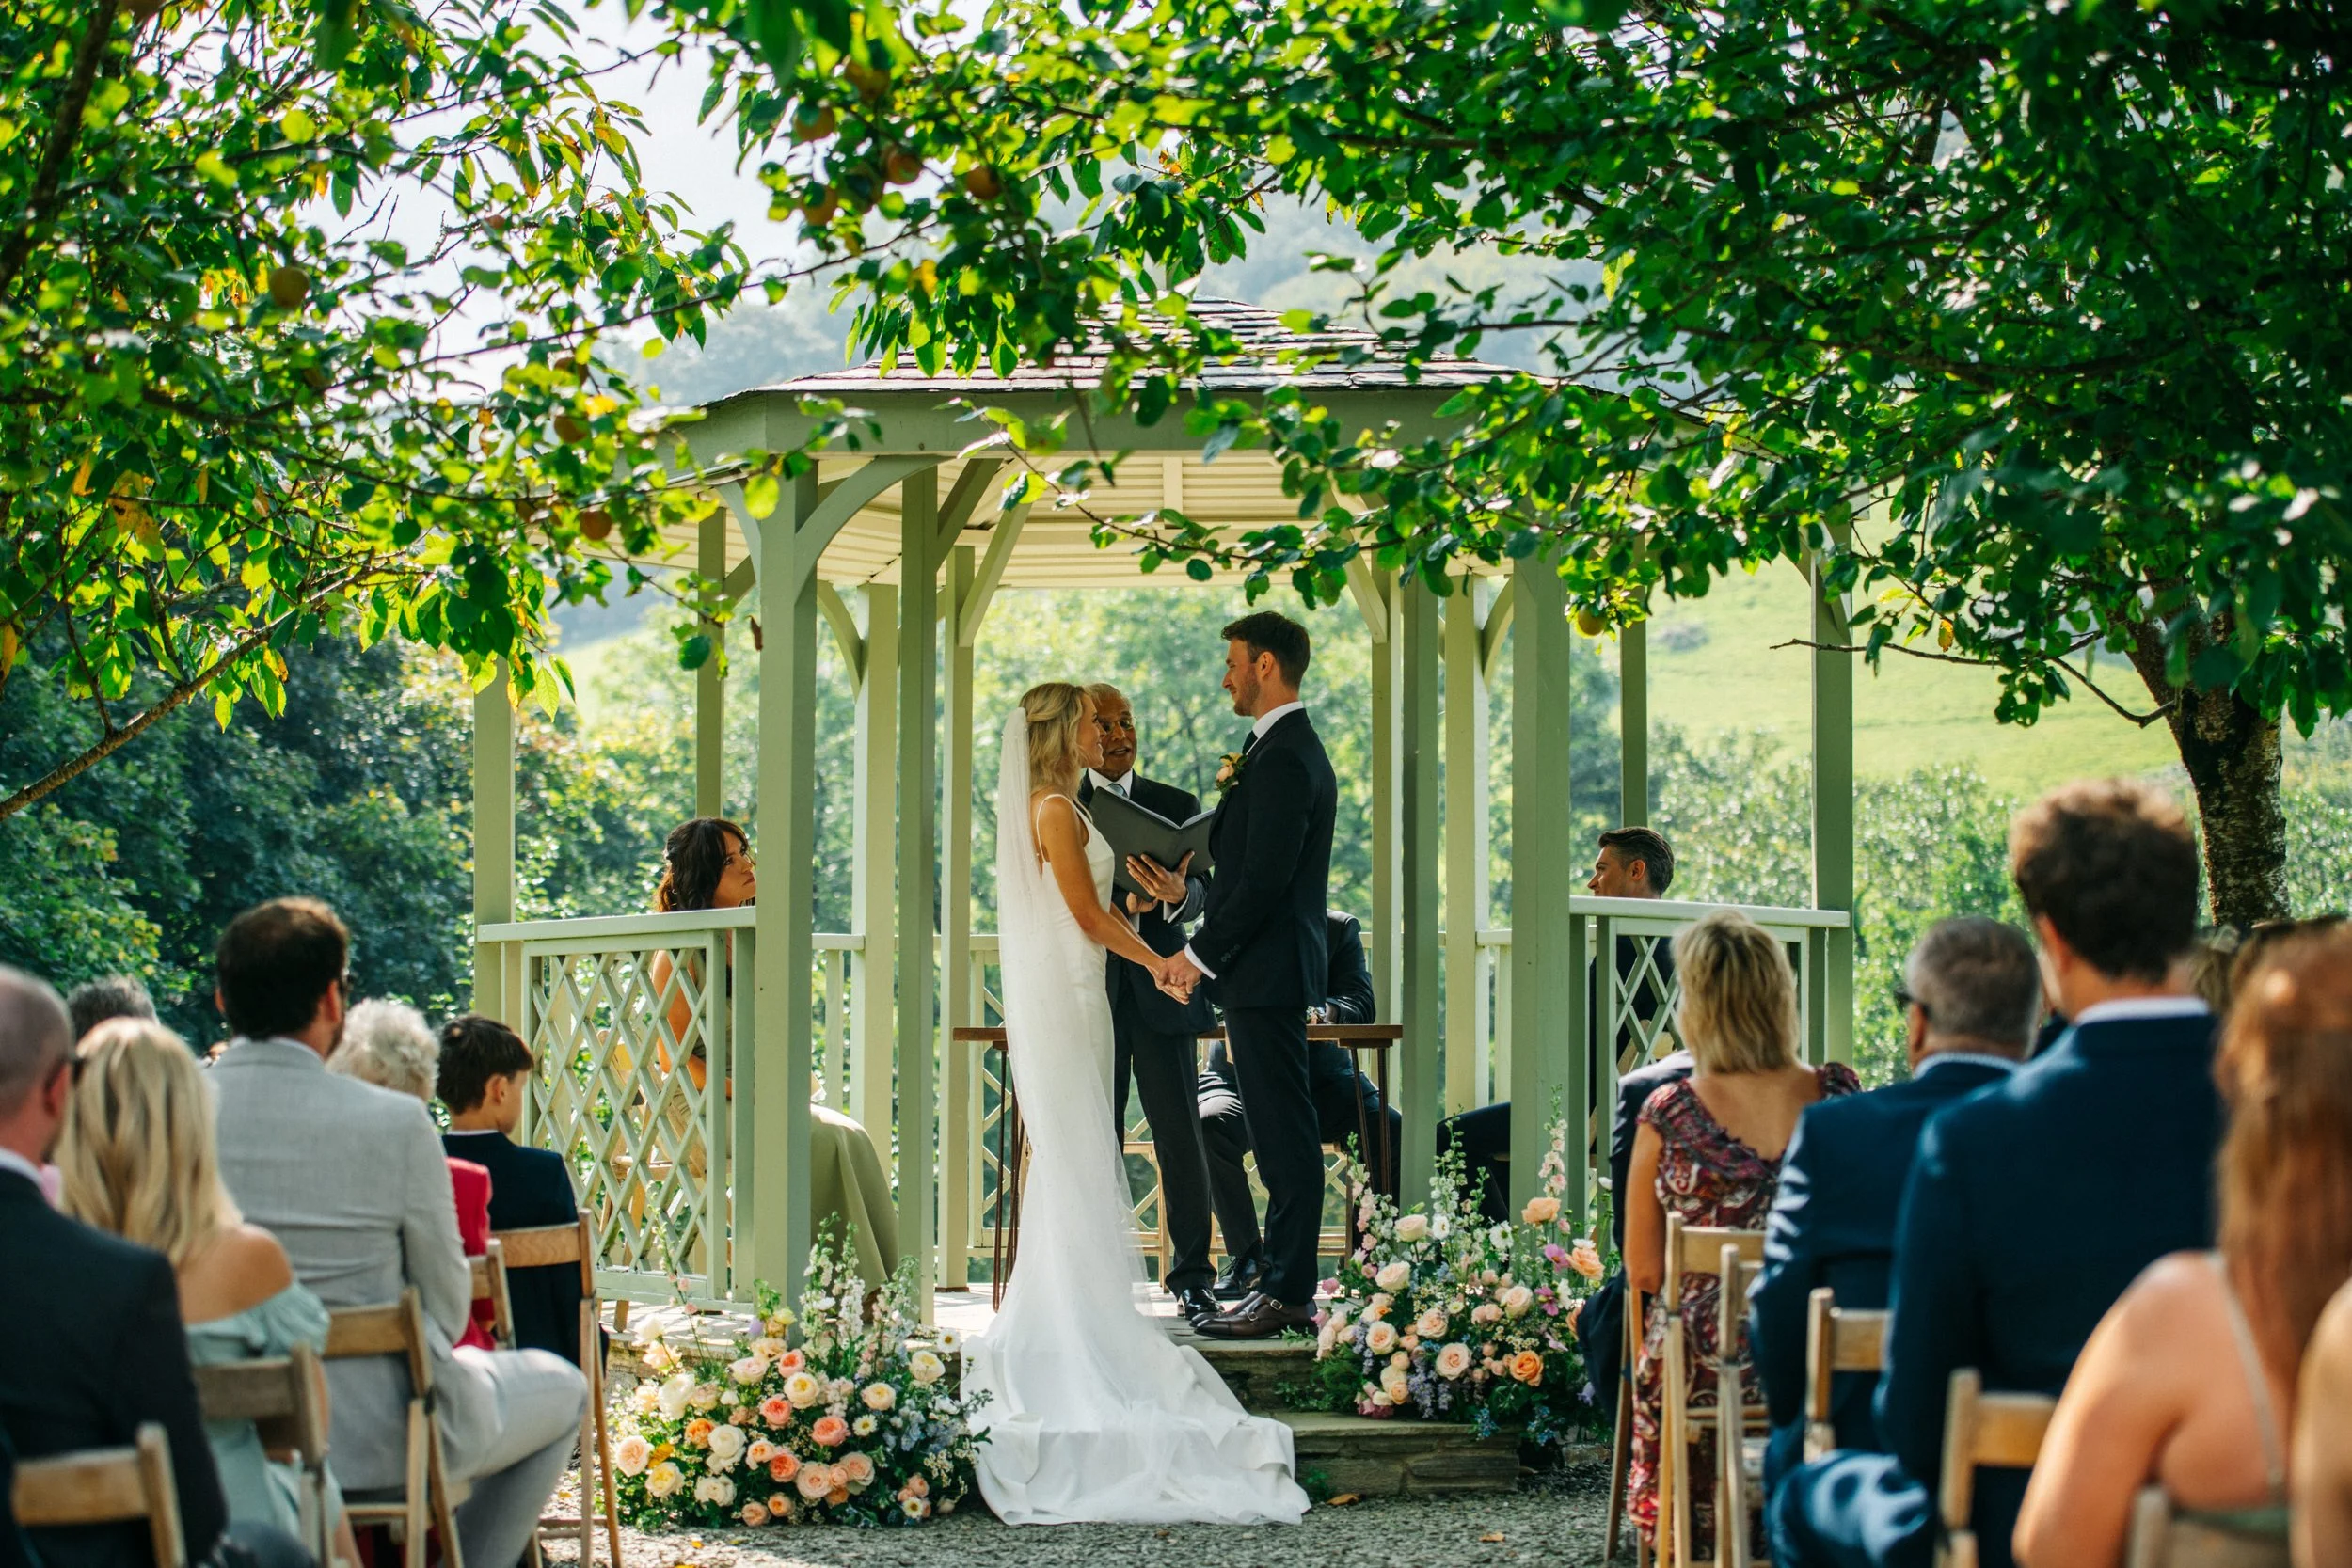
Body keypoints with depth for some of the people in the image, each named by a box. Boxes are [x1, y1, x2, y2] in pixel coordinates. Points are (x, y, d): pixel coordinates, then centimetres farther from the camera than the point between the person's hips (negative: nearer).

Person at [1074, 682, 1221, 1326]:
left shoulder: (1177, 805, 11)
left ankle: (1190, 1278, 4)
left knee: (1181, 1138, -2)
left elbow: (1198, 887, 0)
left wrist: (1178, 892, -24)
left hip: (1160, 989, 1)